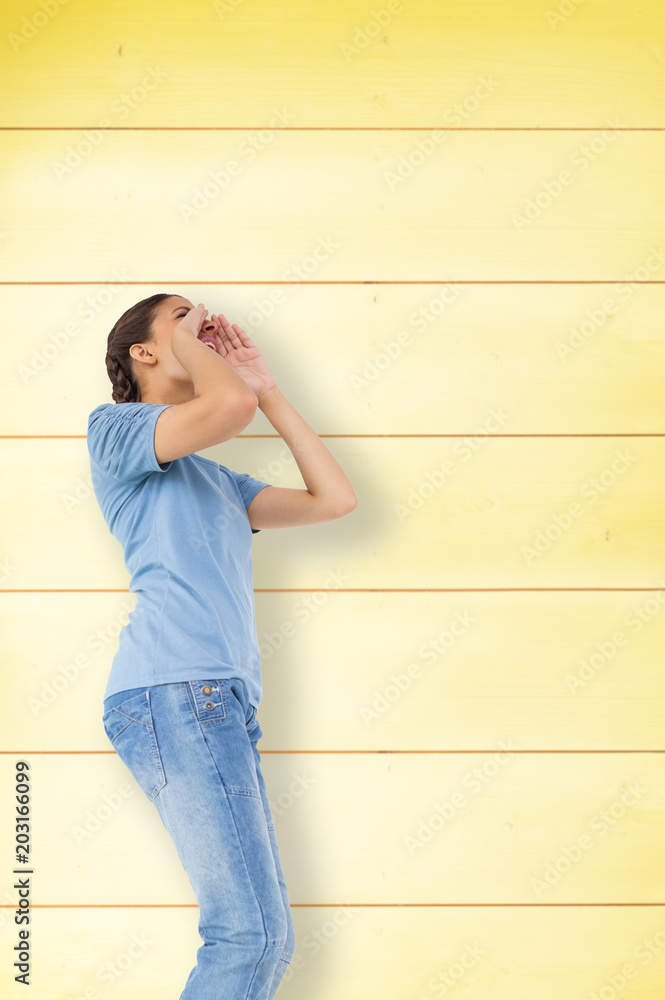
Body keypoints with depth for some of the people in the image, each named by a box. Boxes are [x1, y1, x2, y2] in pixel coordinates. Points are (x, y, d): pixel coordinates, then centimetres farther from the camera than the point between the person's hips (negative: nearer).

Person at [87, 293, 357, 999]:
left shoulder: (217, 481, 31)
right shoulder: (114, 427, 6)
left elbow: (334, 499, 23)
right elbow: (231, 405, -13)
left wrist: (268, 386, 27)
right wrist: (187, 338, 7)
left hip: (221, 702, 9)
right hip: (174, 691, -9)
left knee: (264, 941, 5)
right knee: (249, 934, -16)